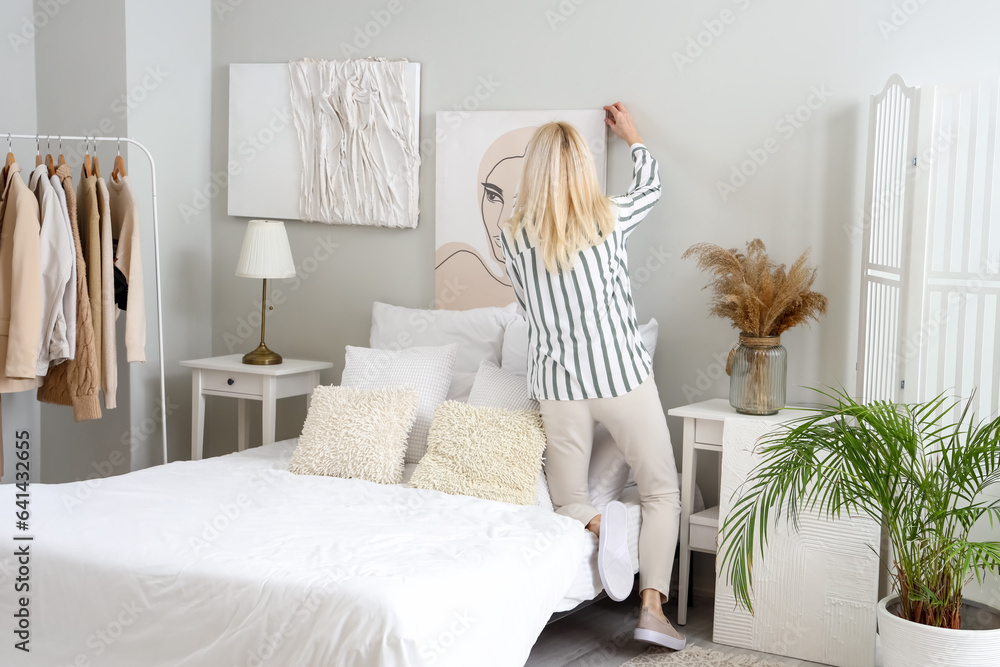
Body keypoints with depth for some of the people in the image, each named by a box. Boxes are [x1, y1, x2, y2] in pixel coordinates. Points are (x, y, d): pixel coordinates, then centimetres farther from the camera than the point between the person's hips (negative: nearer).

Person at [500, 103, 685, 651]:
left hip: (558, 381, 1)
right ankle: (653, 607, -1)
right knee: (662, 492, 13)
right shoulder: (609, 218, -4)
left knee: (568, 504, 15)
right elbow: (650, 186, 18)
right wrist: (632, 136, 35)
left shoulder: (513, 236, -2)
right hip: (622, 374, -1)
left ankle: (599, 522, -21)